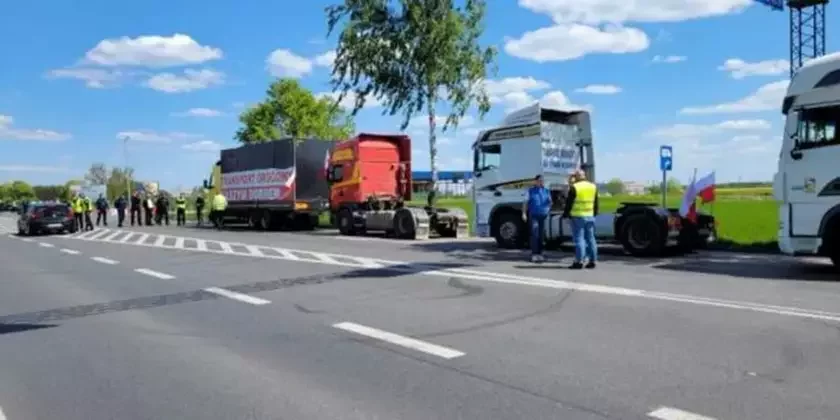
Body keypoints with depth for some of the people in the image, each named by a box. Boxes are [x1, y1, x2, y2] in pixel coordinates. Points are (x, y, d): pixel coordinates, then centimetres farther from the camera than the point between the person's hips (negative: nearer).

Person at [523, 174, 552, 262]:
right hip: (533, 215, -3)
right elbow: (525, 203, 3)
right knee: (534, 234, -11)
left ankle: (540, 253, 13)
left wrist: (548, 210, 7)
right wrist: (524, 213, -5)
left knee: (542, 235, 5)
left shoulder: (546, 191, 12)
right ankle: (534, 254, -9)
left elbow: (550, 202, 21)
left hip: (543, 216, 4)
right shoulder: (531, 190, 4)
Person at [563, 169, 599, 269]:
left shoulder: (574, 187, -9)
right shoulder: (593, 186, 10)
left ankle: (579, 261, -6)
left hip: (578, 216, -6)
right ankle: (592, 261, 13)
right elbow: (596, 203, 16)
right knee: (590, 238, 10)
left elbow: (569, 203, -8)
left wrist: (566, 214, 1)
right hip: (590, 216, 6)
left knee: (579, 239, -4)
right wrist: (594, 213, 24)